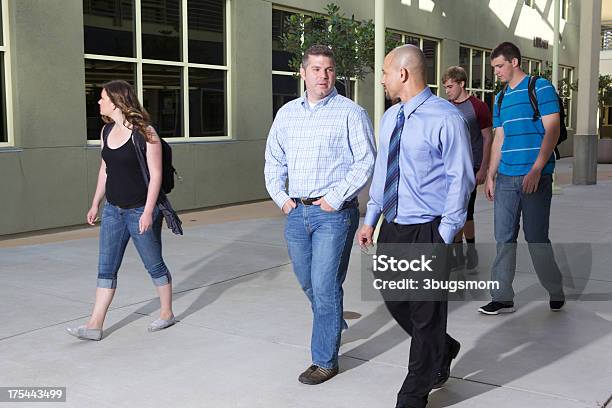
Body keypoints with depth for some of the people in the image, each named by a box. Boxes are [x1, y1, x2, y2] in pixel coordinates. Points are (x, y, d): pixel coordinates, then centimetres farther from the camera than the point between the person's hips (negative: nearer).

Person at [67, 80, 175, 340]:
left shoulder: (144, 132, -14)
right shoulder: (106, 131, 8)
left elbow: (155, 174, -15)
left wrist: (148, 211, -19)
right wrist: (95, 204, 17)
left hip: (140, 211, -7)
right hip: (113, 211, 7)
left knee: (154, 265, 8)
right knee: (106, 269, 7)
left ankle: (167, 313, 26)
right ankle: (95, 325, 11)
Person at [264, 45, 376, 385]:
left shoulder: (351, 113, -5)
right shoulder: (287, 113, 11)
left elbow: (366, 162, -10)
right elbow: (274, 160, 18)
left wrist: (335, 198, -14)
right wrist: (280, 197, 7)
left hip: (334, 213, -6)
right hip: (296, 212, 6)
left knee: (325, 286, -4)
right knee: (307, 281, 18)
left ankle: (325, 360, 10)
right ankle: (334, 323, 46)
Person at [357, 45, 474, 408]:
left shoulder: (446, 118, -14)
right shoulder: (390, 117, 9)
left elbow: (461, 180, -14)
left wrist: (444, 237, -17)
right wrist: (370, 220, 15)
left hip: (427, 231, -7)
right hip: (392, 228, 8)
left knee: (426, 313, 6)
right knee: (395, 301, 18)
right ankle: (442, 350, 44)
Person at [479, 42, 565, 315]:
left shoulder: (541, 88, -2)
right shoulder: (500, 98, 17)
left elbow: (552, 130, -9)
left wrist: (536, 170, -18)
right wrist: (491, 175, 12)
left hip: (535, 177, -6)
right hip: (505, 178, 6)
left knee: (536, 238, 0)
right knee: (504, 239, 4)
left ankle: (557, 292, 20)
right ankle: (502, 298, 10)